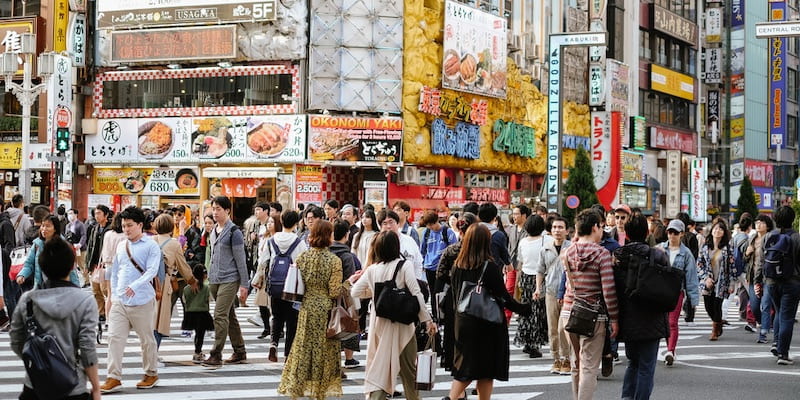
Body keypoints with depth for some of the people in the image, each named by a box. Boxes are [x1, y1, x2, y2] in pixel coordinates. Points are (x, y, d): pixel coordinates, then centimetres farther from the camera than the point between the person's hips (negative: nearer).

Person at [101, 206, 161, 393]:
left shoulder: (151, 246, -6)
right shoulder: (121, 246, 13)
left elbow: (152, 271, -17)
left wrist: (135, 286, -29)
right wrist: (113, 295, 13)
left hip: (142, 301, -5)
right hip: (119, 301, 5)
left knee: (147, 339, 7)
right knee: (115, 337, -4)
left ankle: (151, 374, 24)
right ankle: (114, 378, -2)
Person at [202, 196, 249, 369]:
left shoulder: (234, 232, -9)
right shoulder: (214, 231, 14)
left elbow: (240, 260, -10)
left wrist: (244, 285, -11)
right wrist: (210, 277, 20)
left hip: (229, 280, -8)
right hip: (215, 280, 8)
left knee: (220, 316, -14)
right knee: (230, 316, 13)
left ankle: (216, 355, -13)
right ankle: (239, 351, 22)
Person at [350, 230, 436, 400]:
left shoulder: (371, 270, 1)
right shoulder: (404, 266, -8)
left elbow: (355, 292, 8)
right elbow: (416, 294, -13)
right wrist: (427, 320, -9)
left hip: (379, 323, 2)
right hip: (402, 323, -2)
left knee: (378, 367, 7)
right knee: (408, 368, 12)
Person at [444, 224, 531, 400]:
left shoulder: (458, 265, -1)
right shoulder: (490, 266, -15)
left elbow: (455, 294, 9)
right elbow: (503, 297, -13)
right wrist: (524, 309, -1)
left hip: (463, 322, 5)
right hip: (487, 325, -4)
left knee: (464, 366, 12)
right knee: (486, 370, 7)